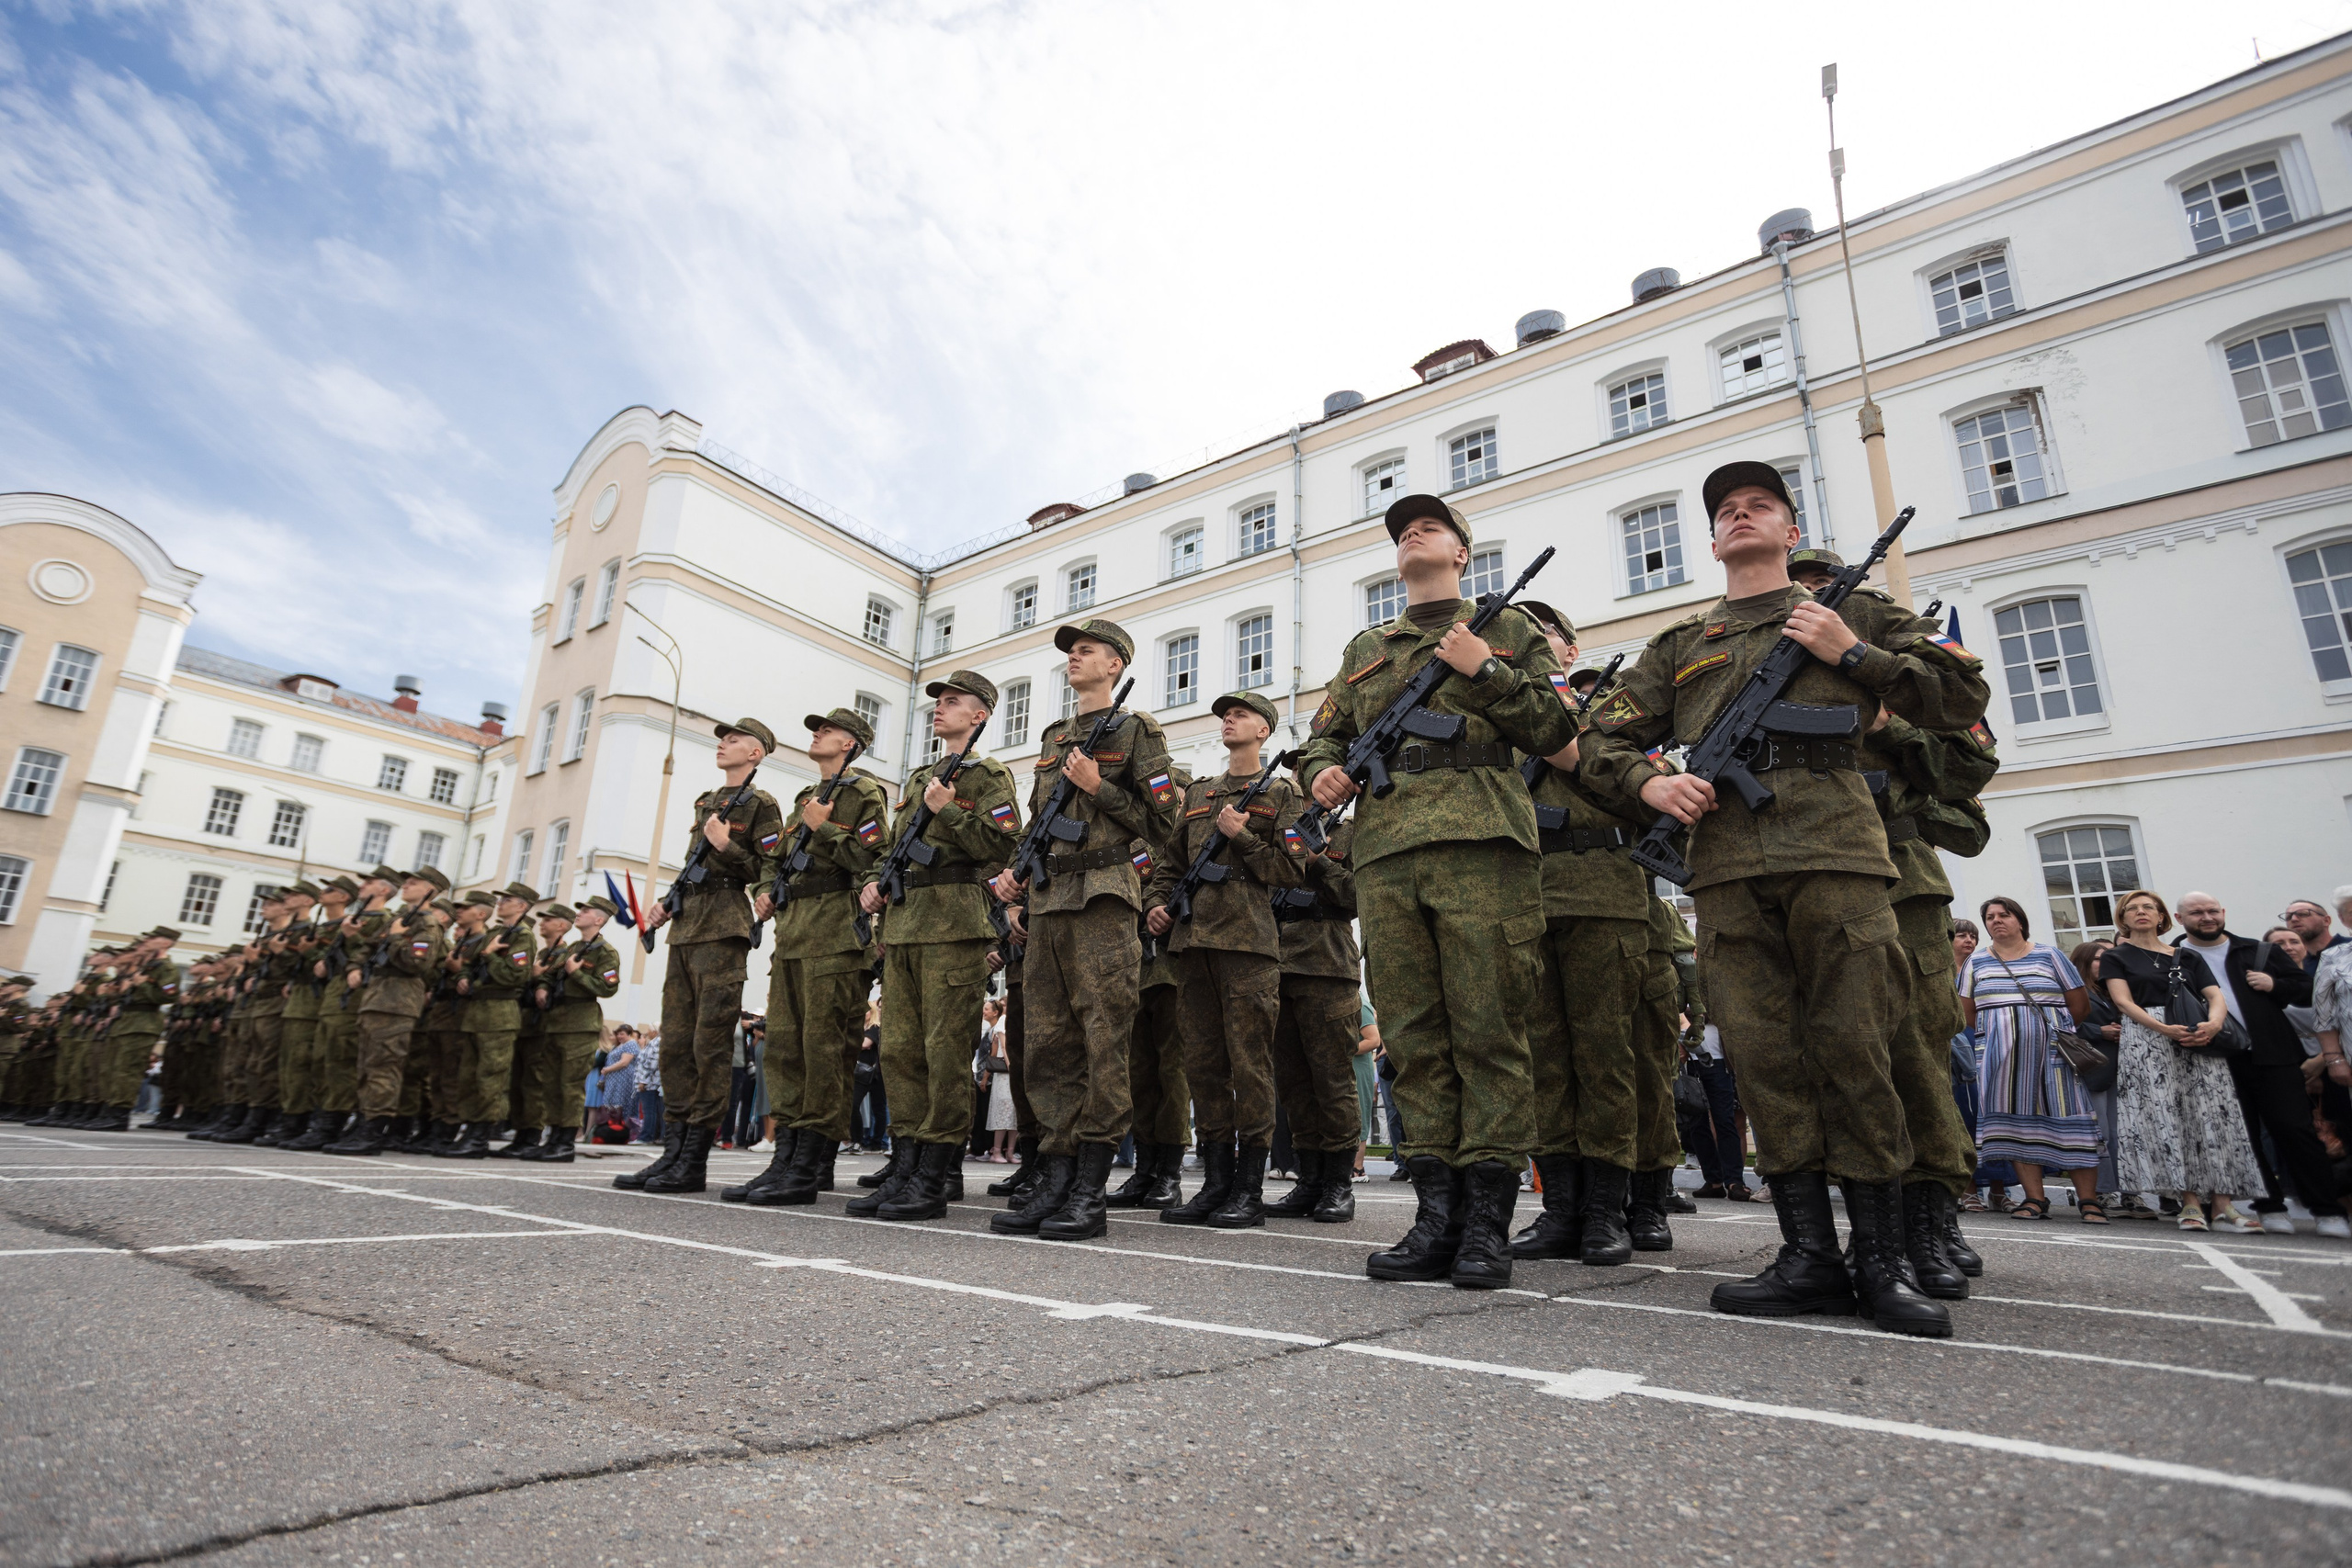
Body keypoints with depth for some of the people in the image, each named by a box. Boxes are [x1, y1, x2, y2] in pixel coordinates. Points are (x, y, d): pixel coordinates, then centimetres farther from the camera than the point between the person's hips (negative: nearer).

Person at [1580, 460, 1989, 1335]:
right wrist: (1649, 784, -1)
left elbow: (1964, 694, 15)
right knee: (1763, 1057, -1)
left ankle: (1883, 1262, 7)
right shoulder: (1679, 643, 24)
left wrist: (1853, 654, 3)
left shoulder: (1852, 612, 20)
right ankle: (1810, 1256, 7)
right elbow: (1604, 742, 20)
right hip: (1725, 863, 2)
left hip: (1836, 849, -2)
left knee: (1853, 1049, -5)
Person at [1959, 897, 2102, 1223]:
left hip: (2051, 1051, -1)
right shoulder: (1977, 961, 10)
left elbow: (2079, 1003, 6)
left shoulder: (2049, 955, 6)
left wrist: (2055, 1031, 7)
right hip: (2002, 1055, 2)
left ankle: (2089, 1201, 3)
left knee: (2067, 1120, -4)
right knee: (2018, 1122, -1)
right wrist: (1995, 1035, 6)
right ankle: (2035, 1199, 2)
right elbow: (1968, 1012, 12)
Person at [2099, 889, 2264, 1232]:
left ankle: (2222, 1201, -3)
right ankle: (2190, 1201, -8)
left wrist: (2213, 1024, -15)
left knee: (2212, 1115, -5)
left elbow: (2217, 998, 7)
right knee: (2166, 1115, -9)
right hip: (2146, 1040, -3)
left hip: (2199, 1040, 3)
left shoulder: (2188, 957, 18)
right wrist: (2163, 1028, -18)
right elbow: (2123, 1001, -3)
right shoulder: (2115, 957, 9)